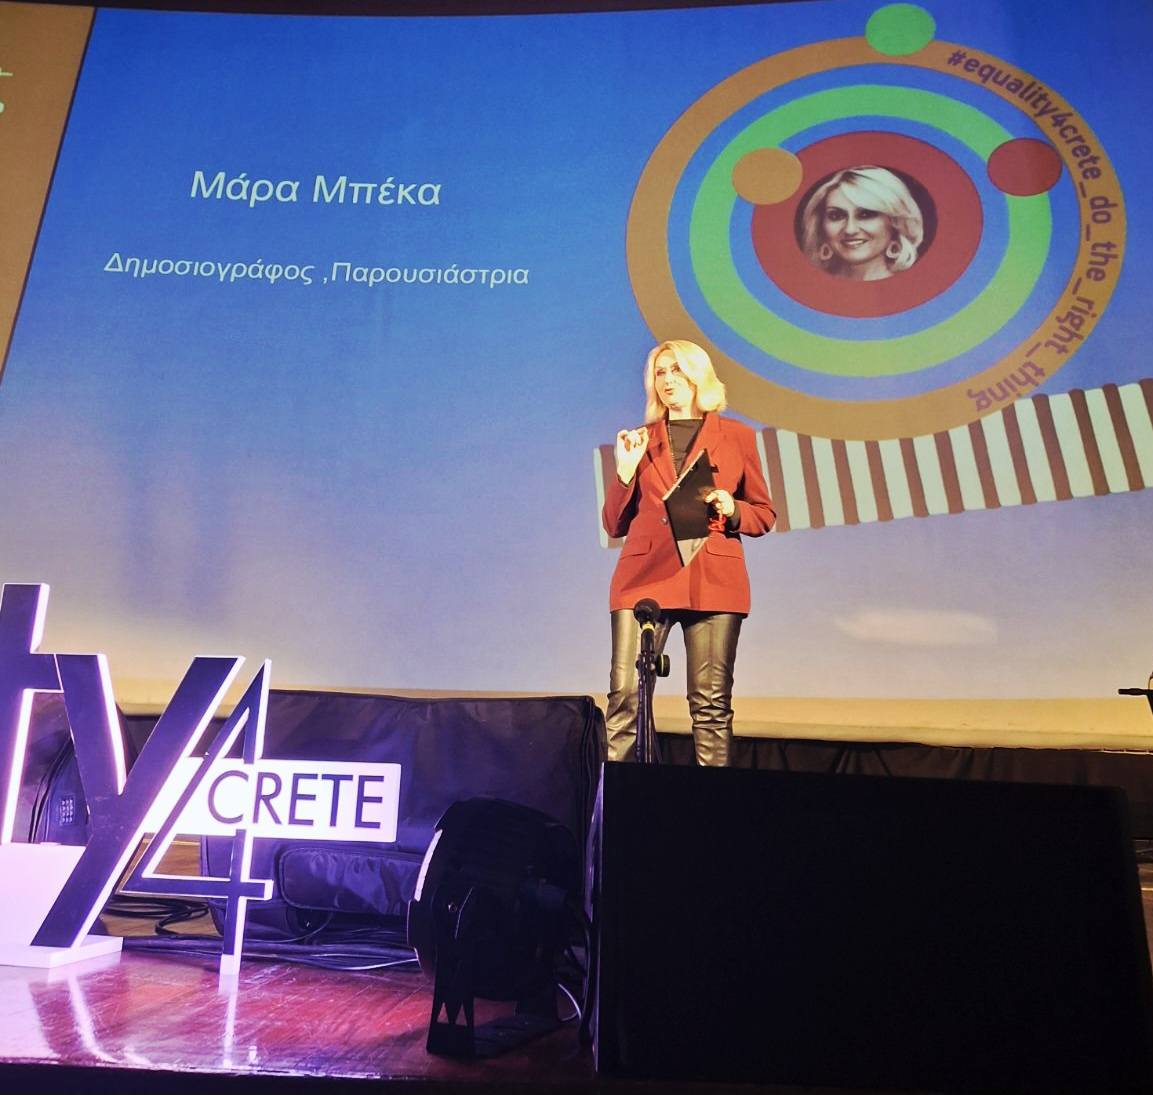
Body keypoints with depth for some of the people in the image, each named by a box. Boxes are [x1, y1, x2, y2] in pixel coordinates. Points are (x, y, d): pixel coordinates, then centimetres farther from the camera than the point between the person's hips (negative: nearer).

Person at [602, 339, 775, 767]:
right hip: (645, 575, 1)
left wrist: (731, 509, -7)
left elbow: (764, 515, 14)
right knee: (626, 694, -7)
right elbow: (615, 524, 13)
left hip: (713, 580, -1)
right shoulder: (640, 440, 16)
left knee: (711, 701, -3)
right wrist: (626, 470, -1)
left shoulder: (737, 436, 13)